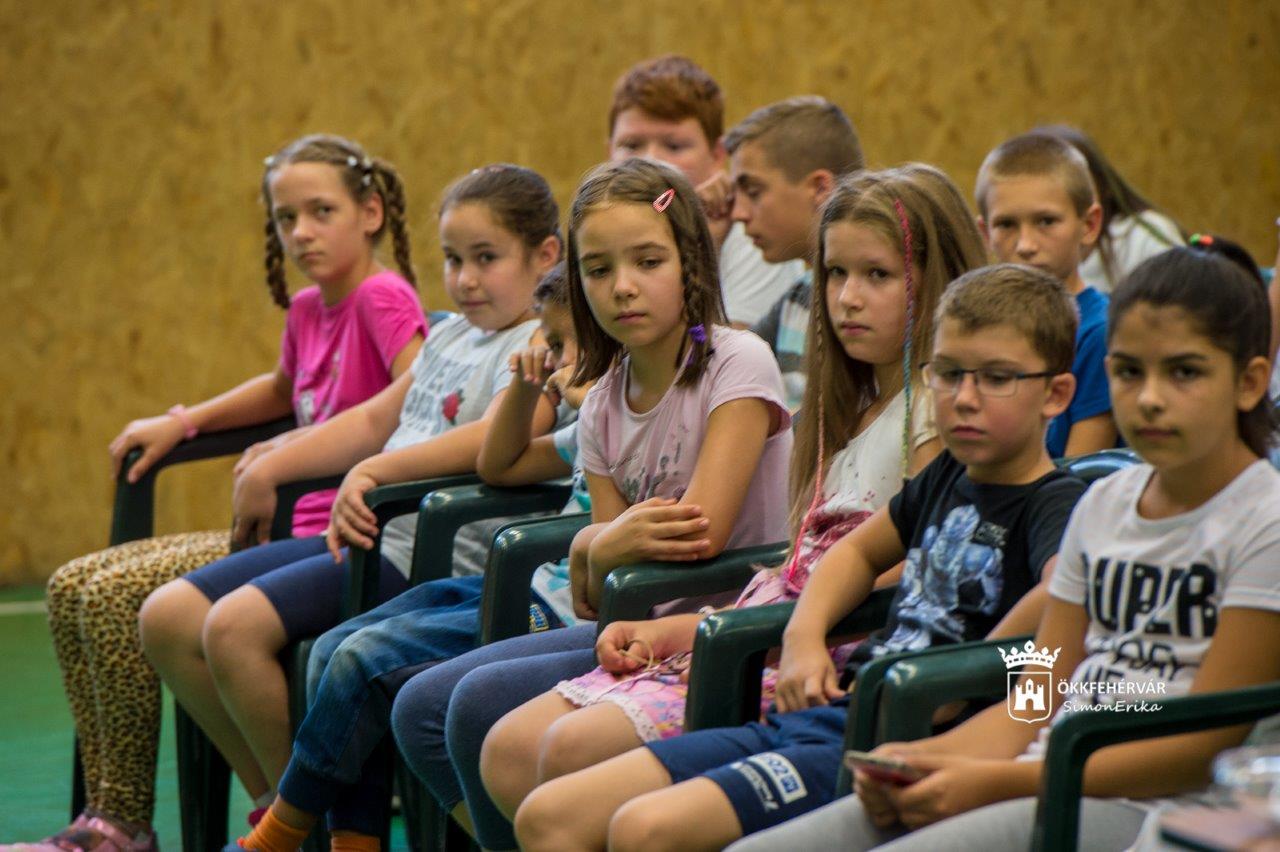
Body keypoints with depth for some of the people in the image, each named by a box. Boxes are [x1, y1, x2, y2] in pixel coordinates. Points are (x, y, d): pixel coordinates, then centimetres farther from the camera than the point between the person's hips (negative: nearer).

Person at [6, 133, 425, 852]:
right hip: (285, 529, 10)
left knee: (116, 596, -19)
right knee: (73, 586, 3)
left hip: (332, 536, -10)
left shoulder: (383, 297, -10)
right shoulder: (308, 308, 16)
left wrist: (307, 445, -30)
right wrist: (182, 422, 29)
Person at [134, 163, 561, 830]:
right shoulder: (450, 336, 21)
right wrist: (268, 470, 20)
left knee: (236, 625, -26)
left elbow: (492, 441, -27)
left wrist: (376, 472, -36)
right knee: (168, 618, 1)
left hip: (426, 558, -10)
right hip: (365, 534, 10)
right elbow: (375, 420, 27)